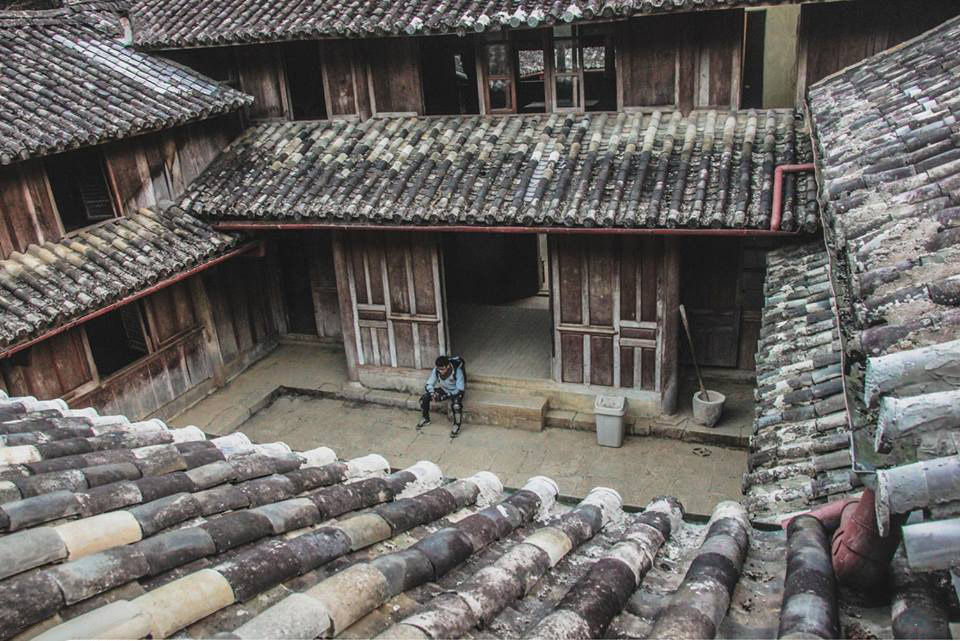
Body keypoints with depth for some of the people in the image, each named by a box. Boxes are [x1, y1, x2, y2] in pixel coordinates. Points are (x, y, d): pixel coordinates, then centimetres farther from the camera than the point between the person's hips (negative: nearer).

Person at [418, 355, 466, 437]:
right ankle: (425, 419, 10)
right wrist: (432, 393, -29)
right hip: (443, 389, 5)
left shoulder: (457, 371, -32)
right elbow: (429, 384, -8)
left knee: (456, 404, -38)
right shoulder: (436, 370, -19)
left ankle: (457, 427, -16)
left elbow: (460, 390, -29)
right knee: (424, 397, -15)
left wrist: (445, 396, -33)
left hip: (455, 391, -5)